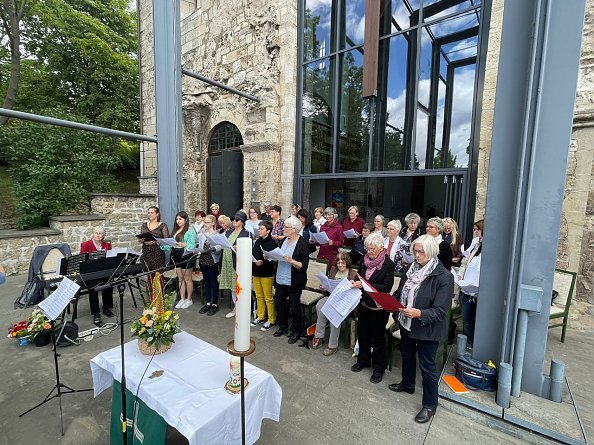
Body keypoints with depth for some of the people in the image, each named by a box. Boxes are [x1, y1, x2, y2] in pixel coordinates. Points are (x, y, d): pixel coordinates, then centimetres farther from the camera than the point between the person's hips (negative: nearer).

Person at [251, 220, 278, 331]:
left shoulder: (272, 243, -14)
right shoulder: (258, 241, 7)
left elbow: (274, 260, -16)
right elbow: (253, 255, 12)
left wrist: (263, 262, -28)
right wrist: (251, 272, 9)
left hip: (267, 274, -7)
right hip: (256, 273, 7)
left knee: (268, 298, 4)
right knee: (259, 296, 17)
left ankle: (271, 320, 17)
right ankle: (260, 316, 33)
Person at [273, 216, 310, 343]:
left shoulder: (302, 243, -16)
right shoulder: (285, 240, 4)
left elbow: (304, 265, -18)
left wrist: (291, 261, -31)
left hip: (294, 282, -7)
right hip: (280, 279, 7)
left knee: (295, 307, 8)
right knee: (279, 303, 17)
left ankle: (296, 331, 29)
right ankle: (282, 327, 38)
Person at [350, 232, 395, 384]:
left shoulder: (389, 264, -15)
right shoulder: (365, 260, -1)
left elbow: (386, 288, -20)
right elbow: (359, 276, 8)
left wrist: (365, 285, -28)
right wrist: (355, 283, -15)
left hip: (378, 307, -5)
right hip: (363, 303, 5)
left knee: (377, 337, 11)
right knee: (362, 333, 19)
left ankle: (379, 368, 31)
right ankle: (363, 360, 42)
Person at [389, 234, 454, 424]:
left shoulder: (444, 277, -21)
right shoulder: (412, 268, -3)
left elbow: (440, 311, -23)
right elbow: (400, 292, 8)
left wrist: (419, 313, -37)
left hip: (427, 329, -6)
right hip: (406, 323, 7)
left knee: (427, 366, 10)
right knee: (406, 354, 26)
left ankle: (429, 405, 33)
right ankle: (407, 384, 52)